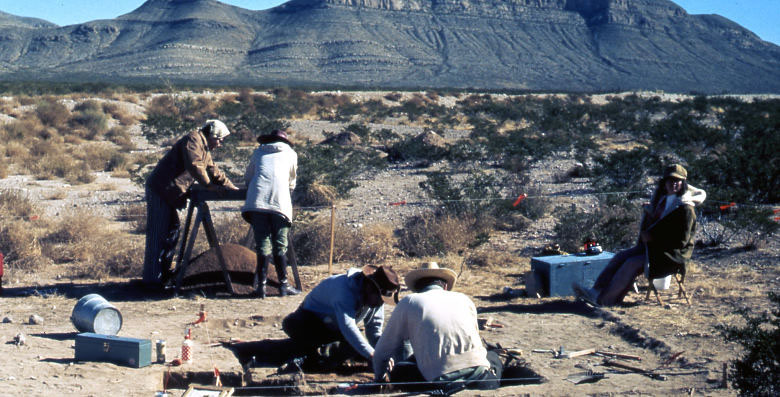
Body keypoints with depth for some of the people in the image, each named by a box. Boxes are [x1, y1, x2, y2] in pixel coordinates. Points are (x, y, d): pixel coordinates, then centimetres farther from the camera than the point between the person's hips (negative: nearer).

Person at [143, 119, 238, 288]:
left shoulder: (204, 150, 22)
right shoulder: (193, 140, -10)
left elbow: (215, 172, 25)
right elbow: (194, 165, -22)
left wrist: (233, 188, 18)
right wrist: (208, 184, -13)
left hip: (168, 193, 11)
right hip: (160, 190, -11)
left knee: (172, 230, 14)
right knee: (158, 234, -9)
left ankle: (163, 272, 22)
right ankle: (153, 278, -8)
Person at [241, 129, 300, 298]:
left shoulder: (258, 152, 26)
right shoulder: (290, 153, 23)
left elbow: (248, 178, 34)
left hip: (256, 201, 1)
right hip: (280, 202, -1)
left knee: (262, 244, 2)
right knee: (280, 245, 3)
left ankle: (261, 285, -3)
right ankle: (283, 285, 3)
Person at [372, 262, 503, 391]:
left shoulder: (408, 302, 14)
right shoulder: (464, 299, 22)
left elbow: (381, 352, 19)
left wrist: (380, 379, 37)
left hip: (441, 382, -3)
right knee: (492, 356, 34)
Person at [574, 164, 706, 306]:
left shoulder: (685, 209, -13)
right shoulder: (662, 201, 15)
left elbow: (681, 241, -18)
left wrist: (653, 238, -16)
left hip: (673, 254, -9)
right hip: (653, 246, 9)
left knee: (633, 263, -24)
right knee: (621, 256, -8)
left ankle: (604, 299, -25)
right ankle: (597, 290, -18)